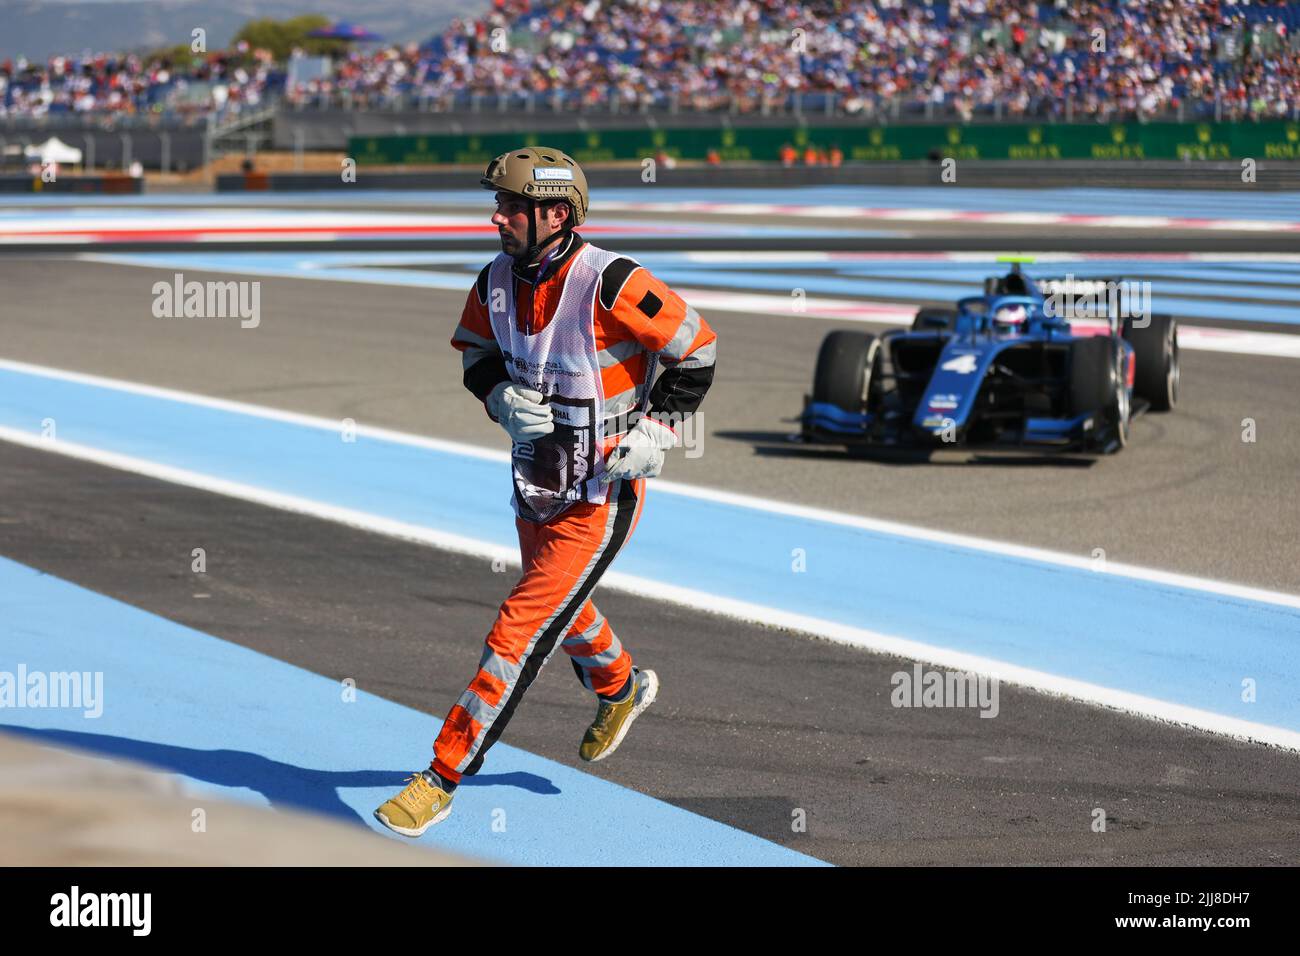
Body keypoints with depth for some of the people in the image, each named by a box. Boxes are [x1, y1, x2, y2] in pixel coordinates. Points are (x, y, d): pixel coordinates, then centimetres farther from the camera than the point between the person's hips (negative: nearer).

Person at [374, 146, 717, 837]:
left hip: (601, 496, -8)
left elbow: (696, 352, -13)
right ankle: (620, 688, 61)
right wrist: (508, 401, -7)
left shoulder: (610, 284, -25)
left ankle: (442, 779, -5)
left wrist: (655, 432, -17)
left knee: (519, 630, -11)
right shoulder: (498, 280, -6)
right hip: (536, 479, 8)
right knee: (558, 606, 30)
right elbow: (477, 353, 13)